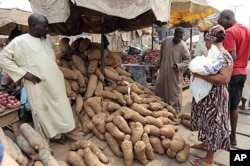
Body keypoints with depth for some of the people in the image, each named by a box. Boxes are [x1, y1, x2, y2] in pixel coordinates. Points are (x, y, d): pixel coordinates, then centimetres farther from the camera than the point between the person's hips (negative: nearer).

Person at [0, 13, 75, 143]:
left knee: (59, 109, 15)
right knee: (43, 113, 7)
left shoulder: (47, 41, 9)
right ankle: (46, 140, 26)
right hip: (38, 86, -6)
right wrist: (24, 73, -15)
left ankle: (59, 134, 35)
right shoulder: (19, 41, -11)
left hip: (55, 84, 7)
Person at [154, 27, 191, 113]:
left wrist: (178, 65, -24)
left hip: (175, 74, -5)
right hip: (163, 70, 5)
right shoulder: (166, 40, -3)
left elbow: (188, 60, -11)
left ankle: (175, 109, 21)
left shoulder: (183, 46, -17)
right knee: (160, 89, 17)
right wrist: (157, 63, 14)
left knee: (174, 92, 5)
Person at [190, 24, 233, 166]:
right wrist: (199, 71, 2)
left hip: (216, 97, -9)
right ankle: (205, 144, 41)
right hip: (207, 95, 9)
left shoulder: (224, 56, -20)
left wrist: (201, 75, -27)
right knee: (207, 122, 21)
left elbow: (224, 79, -29)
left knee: (213, 125, 1)